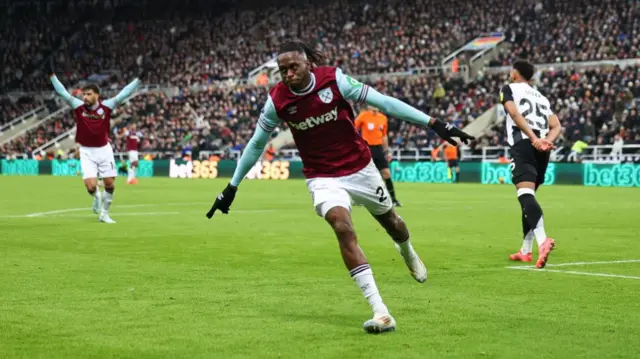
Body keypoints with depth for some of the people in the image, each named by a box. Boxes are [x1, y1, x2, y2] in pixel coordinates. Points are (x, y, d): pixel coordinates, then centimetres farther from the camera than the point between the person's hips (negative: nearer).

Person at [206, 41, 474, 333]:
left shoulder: (335, 79, -18)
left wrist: (433, 123, -18)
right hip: (323, 178, -1)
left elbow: (383, 102, -16)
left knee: (390, 221, 18)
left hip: (360, 168, 1)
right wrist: (232, 187, 5)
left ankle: (407, 252, 58)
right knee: (343, 228, -25)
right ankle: (380, 311, -26)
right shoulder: (277, 100, -13)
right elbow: (256, 144, 2)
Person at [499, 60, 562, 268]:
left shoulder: (509, 89, 13)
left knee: (526, 194, -20)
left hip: (523, 145, -7)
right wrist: (547, 141, -3)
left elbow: (514, 113, -8)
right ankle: (526, 251, 27)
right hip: (542, 148, 7)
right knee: (529, 195, 20)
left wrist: (533, 138, -17)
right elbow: (556, 127, 15)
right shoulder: (541, 97, 30)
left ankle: (542, 241, -43)